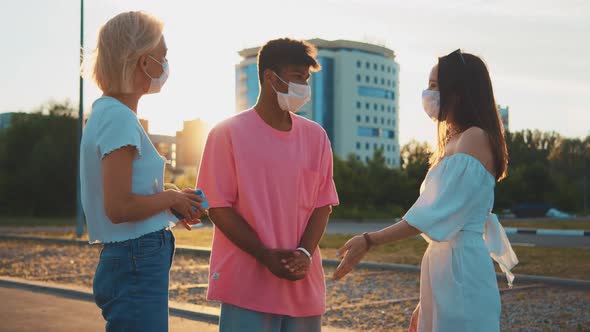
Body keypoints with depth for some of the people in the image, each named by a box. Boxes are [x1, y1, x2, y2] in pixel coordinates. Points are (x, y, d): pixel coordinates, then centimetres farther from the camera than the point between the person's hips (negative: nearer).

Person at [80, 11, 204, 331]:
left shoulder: (106, 112, 12)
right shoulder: (119, 118, -17)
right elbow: (119, 208, -23)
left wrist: (174, 203, 8)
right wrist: (172, 198, -8)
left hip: (130, 260, 10)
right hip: (138, 265, -10)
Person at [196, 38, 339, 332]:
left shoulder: (316, 136, 8)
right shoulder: (229, 133, -4)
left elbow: (322, 204, 8)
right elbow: (218, 207, -7)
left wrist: (304, 253, -9)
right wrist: (266, 255, -14)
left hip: (303, 281, 4)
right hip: (247, 284, -4)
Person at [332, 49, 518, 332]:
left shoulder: (475, 139, -11)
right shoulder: (454, 142, 18)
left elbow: (436, 213, -19)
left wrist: (368, 242, -20)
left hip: (461, 266, -9)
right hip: (442, 265, 9)